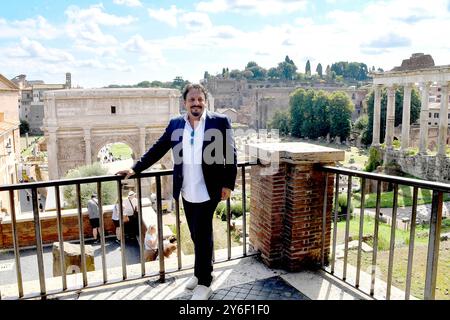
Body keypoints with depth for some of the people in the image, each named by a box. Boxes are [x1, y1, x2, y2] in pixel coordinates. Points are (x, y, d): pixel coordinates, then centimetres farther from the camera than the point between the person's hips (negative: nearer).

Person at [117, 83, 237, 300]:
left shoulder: (220, 122, -4)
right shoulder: (175, 124, 7)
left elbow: (230, 155, -4)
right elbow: (157, 149, 9)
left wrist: (228, 184, -9)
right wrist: (136, 168, 4)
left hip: (208, 191, -4)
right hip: (187, 192, 4)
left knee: (203, 235, 2)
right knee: (197, 235, 16)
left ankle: (204, 282, 19)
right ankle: (201, 272, 36)